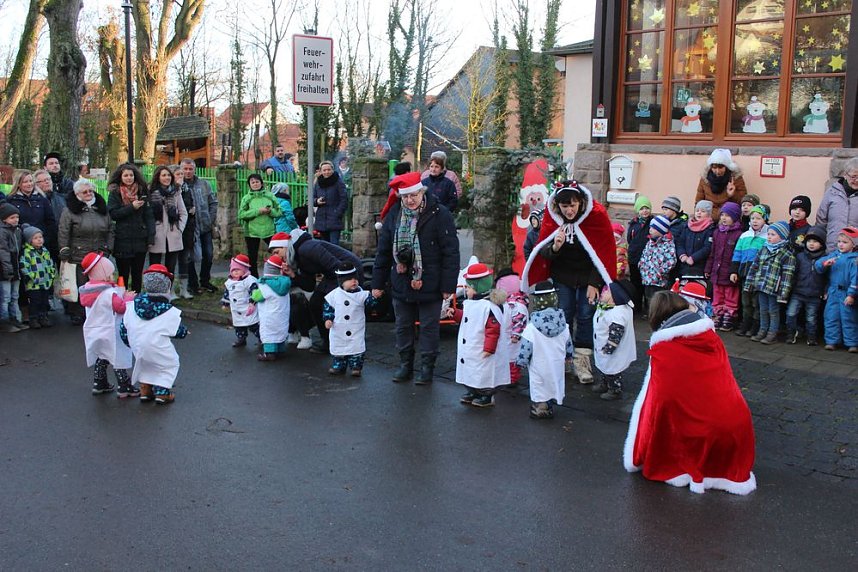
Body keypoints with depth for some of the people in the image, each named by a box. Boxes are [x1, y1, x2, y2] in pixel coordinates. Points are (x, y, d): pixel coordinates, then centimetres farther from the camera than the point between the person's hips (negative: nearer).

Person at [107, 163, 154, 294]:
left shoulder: (142, 191, 8)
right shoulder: (114, 193, 1)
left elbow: (149, 216, 5)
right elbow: (112, 214, -9)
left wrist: (150, 237, -2)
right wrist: (132, 207, -16)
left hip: (140, 240, 3)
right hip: (122, 241, -3)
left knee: (138, 275, 9)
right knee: (123, 275, 2)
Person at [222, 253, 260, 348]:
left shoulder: (250, 280, -17)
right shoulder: (229, 282, 7)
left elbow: (255, 292, -20)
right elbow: (226, 293, 19)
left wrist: (252, 303, -24)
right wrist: (225, 304, 21)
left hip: (248, 310, -7)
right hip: (236, 311, 7)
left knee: (254, 326, -4)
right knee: (238, 325, 15)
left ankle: (262, 338, 8)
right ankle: (241, 339, 29)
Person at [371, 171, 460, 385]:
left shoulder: (439, 214, -11)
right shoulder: (394, 214, 3)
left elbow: (451, 252, -11)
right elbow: (383, 251, 8)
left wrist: (448, 285, -14)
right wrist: (378, 283, 7)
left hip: (429, 285, -4)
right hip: (401, 284, 5)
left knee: (429, 327, 7)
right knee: (403, 327, 14)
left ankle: (427, 367, 20)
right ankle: (405, 364, 28)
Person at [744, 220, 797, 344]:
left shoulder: (787, 255, -11)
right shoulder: (763, 249, 8)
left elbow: (787, 276, -14)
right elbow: (754, 267, 12)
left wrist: (783, 293, -19)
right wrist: (750, 283, 10)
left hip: (774, 289, -6)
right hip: (761, 287, 6)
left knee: (773, 311, 5)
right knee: (763, 310, 15)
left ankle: (772, 333, 14)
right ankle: (763, 331, 25)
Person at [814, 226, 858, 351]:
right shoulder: (834, 255, 7)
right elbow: (817, 265, 0)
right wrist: (825, 263, -22)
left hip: (846, 294, -4)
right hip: (833, 293, 5)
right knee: (831, 317, 7)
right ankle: (832, 341, 14)